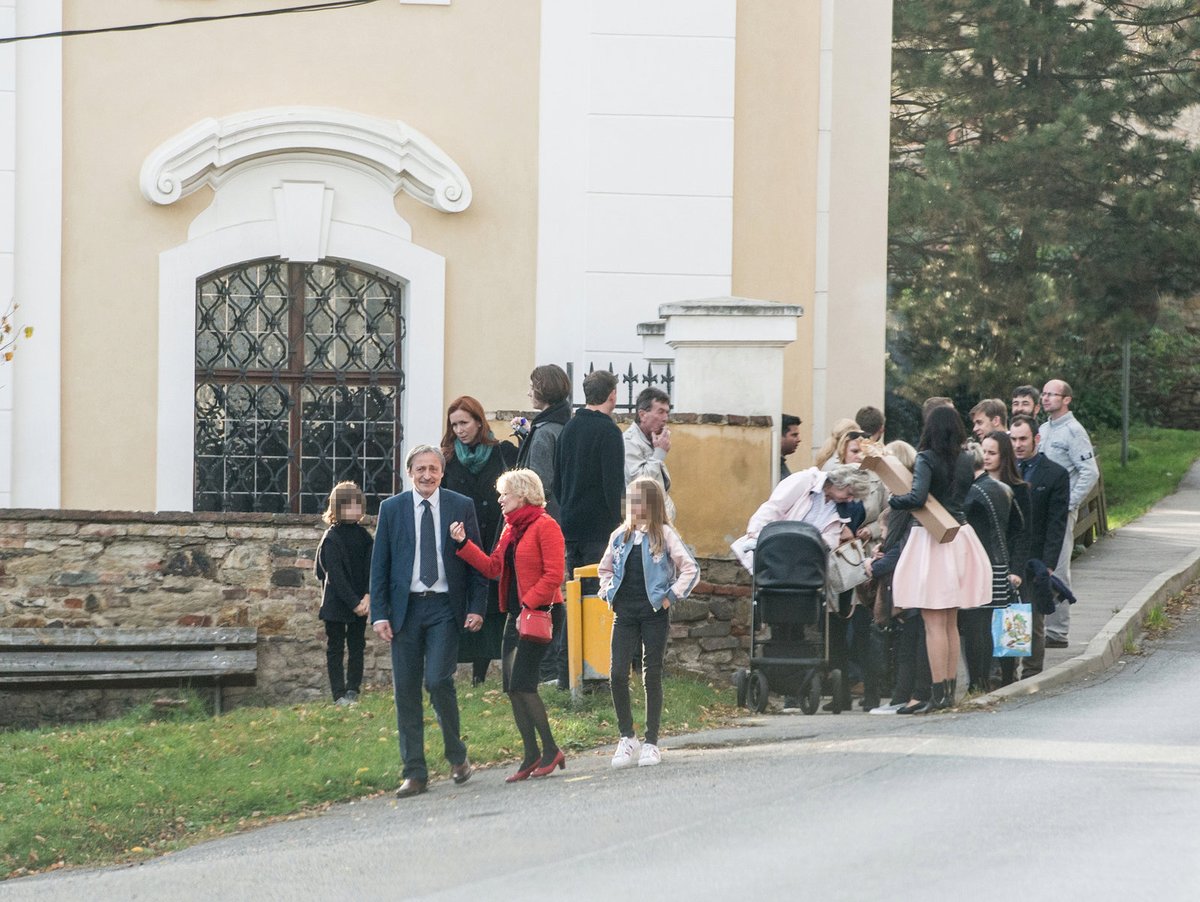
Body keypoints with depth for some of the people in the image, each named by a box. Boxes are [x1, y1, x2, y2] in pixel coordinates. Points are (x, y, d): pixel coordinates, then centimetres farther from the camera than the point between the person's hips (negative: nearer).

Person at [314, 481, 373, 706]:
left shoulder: (363, 536, 5)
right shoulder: (331, 539, -7)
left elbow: (371, 569, 0)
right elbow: (335, 575, -13)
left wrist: (368, 596, -15)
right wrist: (354, 603, -17)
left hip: (359, 602, 4)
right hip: (336, 604, -4)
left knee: (357, 647, 5)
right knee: (335, 649, 4)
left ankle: (353, 691, 10)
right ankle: (339, 694, 4)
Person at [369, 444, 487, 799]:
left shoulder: (462, 507, 4)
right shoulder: (391, 509, 6)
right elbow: (379, 566, 6)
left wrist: (476, 607, -3)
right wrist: (380, 614, -2)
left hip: (444, 607, -2)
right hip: (405, 608, 2)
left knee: (439, 681, -14)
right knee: (406, 690, 1)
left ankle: (457, 755, 9)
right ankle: (414, 773, 7)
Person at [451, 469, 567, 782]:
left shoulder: (545, 526, -11)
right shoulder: (511, 529, 16)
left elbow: (553, 576, -16)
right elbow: (493, 567, 14)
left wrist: (528, 604, -20)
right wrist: (464, 544, 6)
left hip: (540, 612, -9)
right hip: (516, 614, 9)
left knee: (522, 683, -13)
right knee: (513, 687, 5)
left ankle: (551, 750, -3)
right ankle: (532, 756, 11)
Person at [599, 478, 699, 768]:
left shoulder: (664, 535, -3)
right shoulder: (620, 535, 9)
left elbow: (690, 569, -5)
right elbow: (605, 568, 24)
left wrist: (671, 596, -8)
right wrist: (608, 592, 10)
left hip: (654, 613, -3)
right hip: (625, 613, 3)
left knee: (652, 676, 1)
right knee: (617, 674, -7)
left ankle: (651, 743, 8)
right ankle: (627, 738, 6)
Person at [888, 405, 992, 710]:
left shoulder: (927, 459, -12)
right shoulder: (965, 461, 7)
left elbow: (918, 497, -24)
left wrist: (892, 500, -8)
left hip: (931, 538, -6)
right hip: (959, 538, 6)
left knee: (934, 624, -5)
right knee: (951, 624, 14)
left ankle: (939, 692, -8)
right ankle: (950, 690, 16)